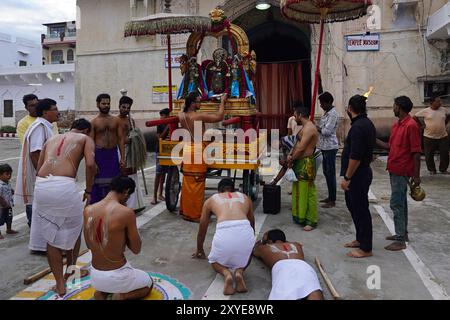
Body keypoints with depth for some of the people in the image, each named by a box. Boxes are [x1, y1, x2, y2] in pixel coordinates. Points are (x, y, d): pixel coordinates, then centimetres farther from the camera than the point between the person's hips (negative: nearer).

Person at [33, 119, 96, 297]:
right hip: (65, 186, -4)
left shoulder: (52, 139, 30)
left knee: (51, 236, 18)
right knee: (73, 229, 23)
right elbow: (90, 164, -2)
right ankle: (70, 272, 38)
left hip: (41, 186, 4)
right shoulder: (85, 139, 16)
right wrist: (88, 190, 7)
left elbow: (39, 168, 23)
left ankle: (60, 285, 23)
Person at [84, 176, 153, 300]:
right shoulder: (126, 213, -24)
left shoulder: (88, 210, -6)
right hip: (116, 276, -5)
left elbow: (89, 245, 9)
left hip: (95, 276, 5)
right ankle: (122, 296, 0)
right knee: (149, 283, 27)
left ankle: (101, 292, 11)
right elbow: (136, 249, -12)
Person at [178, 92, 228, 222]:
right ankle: (195, 214, 7)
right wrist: (222, 101, -3)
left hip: (187, 149, 8)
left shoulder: (181, 116, 3)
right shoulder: (199, 116, -18)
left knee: (187, 182, 15)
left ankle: (185, 210, 26)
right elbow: (219, 117, -17)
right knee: (197, 183, 0)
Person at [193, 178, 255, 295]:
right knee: (245, 257, 35)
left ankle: (226, 273, -2)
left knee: (215, 261, 30)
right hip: (245, 231, 2)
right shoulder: (245, 198, 32)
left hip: (224, 232, -1)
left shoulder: (210, 200, 28)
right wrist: (251, 244, 61)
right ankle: (239, 271, 2)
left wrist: (199, 250, 54)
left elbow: (202, 231, 37)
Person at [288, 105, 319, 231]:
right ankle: (300, 217, 30)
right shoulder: (305, 127, 15)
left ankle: (311, 221, 7)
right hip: (300, 163, 11)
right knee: (299, 190, 17)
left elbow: (301, 148, -21)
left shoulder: (309, 128, -18)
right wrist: (290, 155, -1)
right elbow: (297, 143, 14)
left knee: (308, 192, -3)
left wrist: (291, 159, -9)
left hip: (306, 164, -11)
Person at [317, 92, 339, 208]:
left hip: (330, 147, -10)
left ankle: (332, 201, 2)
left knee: (331, 173, -5)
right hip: (324, 147, 10)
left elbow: (327, 131, -21)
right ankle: (330, 197, 26)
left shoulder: (333, 114, -15)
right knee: (326, 172, 15)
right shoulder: (327, 113, 15)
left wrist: (316, 127, -10)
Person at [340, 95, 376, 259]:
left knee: (360, 210, -1)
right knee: (355, 206, 21)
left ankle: (365, 249, 10)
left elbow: (355, 156, -26)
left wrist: (347, 178, -20)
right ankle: (361, 239, 33)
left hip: (357, 175, -10)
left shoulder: (358, 127, -21)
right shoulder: (368, 124, 11)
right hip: (364, 172, 10)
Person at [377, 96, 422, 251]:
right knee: (401, 202, 16)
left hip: (402, 171, -9)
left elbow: (416, 152, -17)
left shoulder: (411, 125, -16)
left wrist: (416, 175, -17)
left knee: (396, 203, -7)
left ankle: (400, 240, 1)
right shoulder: (396, 125, 11)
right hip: (394, 170, 9)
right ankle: (403, 233, 28)